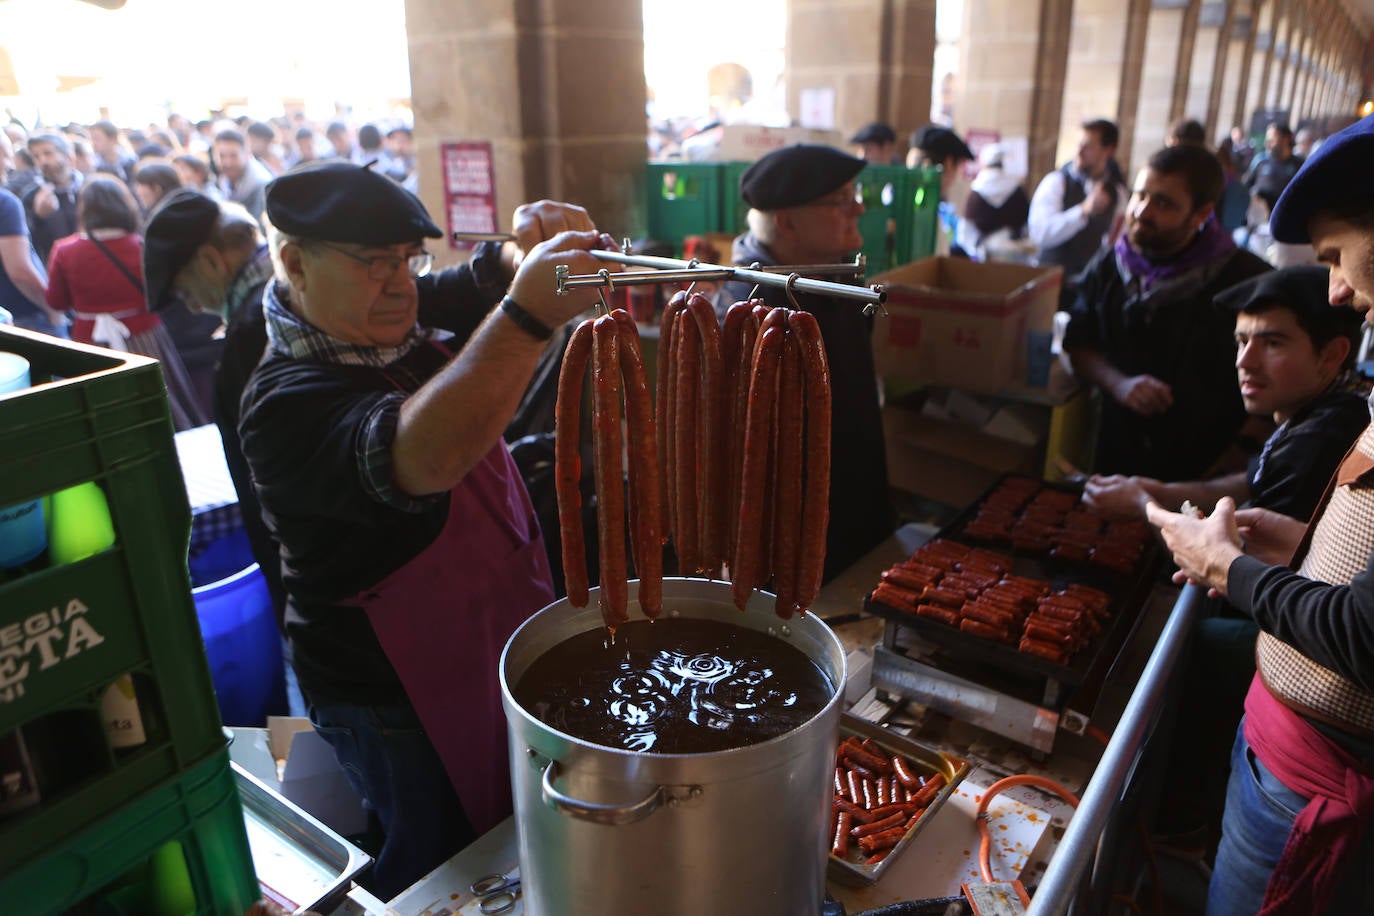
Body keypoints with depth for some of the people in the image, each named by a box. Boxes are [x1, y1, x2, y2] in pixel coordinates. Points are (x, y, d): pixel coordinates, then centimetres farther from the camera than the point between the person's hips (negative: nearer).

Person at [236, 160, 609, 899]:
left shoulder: (413, 316, 0)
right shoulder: (285, 401, -25)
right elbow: (418, 460, -44)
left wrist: (543, 235, -24)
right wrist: (528, 314, -55)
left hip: (497, 642, 8)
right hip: (394, 697, -8)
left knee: (518, 834, 25)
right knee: (443, 866, 13)